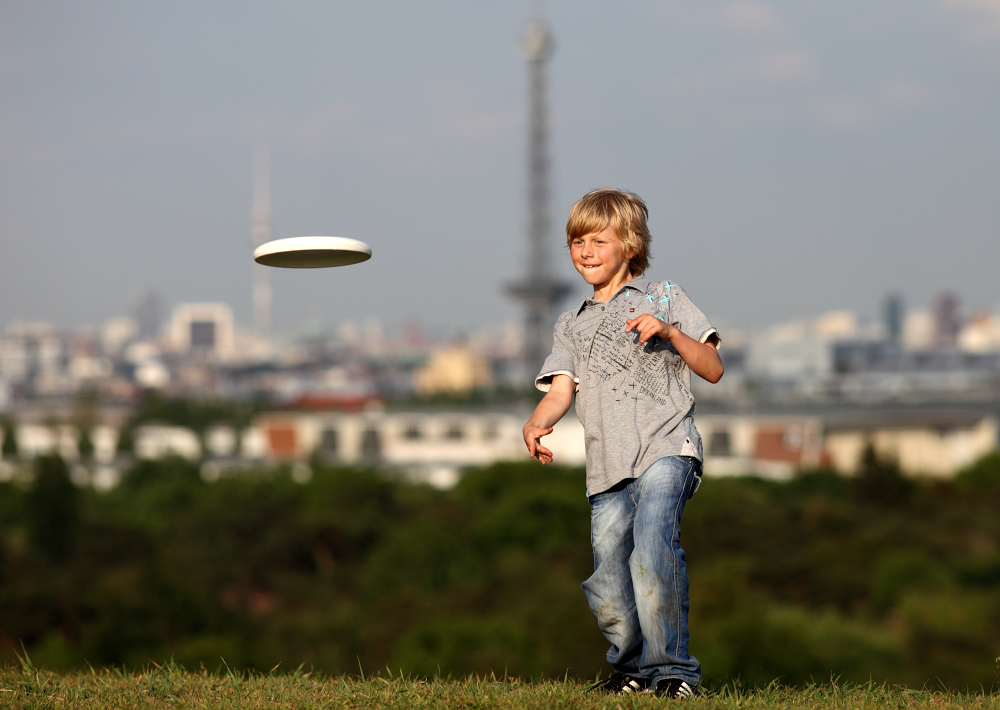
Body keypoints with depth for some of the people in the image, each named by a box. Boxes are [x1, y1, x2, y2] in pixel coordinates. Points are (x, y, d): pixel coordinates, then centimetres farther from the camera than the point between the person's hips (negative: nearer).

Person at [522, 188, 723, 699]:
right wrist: (535, 425, -14)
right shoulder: (571, 325, 25)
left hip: (665, 448, -4)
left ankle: (671, 668, -20)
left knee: (652, 548, -27)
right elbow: (561, 389, 8)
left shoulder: (663, 297, 13)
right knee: (607, 590, -1)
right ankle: (633, 667, 24)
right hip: (608, 465, 4)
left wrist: (669, 333, -8)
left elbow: (713, 369, 9)